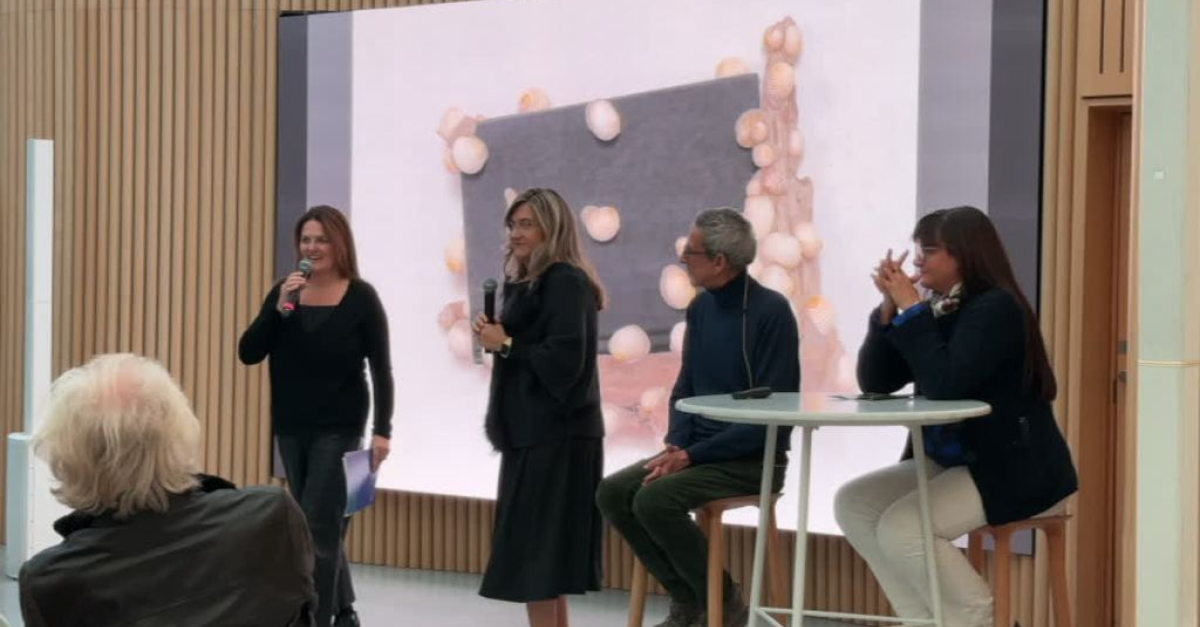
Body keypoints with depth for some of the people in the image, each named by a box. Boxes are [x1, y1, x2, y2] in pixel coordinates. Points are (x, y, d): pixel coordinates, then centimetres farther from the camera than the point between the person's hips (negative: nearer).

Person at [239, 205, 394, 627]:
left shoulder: (361, 298, -7)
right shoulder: (284, 292, 3)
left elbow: (381, 369, -7)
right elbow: (248, 354, -4)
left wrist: (382, 430, -12)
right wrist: (280, 308, -17)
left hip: (339, 429, -5)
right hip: (291, 428, 5)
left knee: (318, 526, -9)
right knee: (323, 526, 16)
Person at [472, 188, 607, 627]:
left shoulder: (565, 282, -14)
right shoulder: (530, 282, 15)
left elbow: (564, 359, -23)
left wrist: (505, 344, -14)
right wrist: (495, 339, -1)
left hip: (554, 435, -10)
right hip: (534, 430, 10)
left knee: (534, 547, -8)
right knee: (542, 549, 12)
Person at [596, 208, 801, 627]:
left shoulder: (771, 311, -16)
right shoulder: (701, 308, 7)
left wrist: (692, 456, -20)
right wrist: (676, 446, -5)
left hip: (752, 460, -8)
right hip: (699, 451, 8)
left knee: (655, 499, -27)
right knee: (613, 493, -10)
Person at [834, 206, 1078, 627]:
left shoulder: (996, 307, -16)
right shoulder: (935, 308, 7)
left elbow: (944, 385, -28)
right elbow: (875, 382, 5)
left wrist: (911, 310, -20)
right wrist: (889, 308, -6)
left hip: (1014, 469, -9)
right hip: (951, 462, 9)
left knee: (902, 528, -24)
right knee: (853, 503, -3)